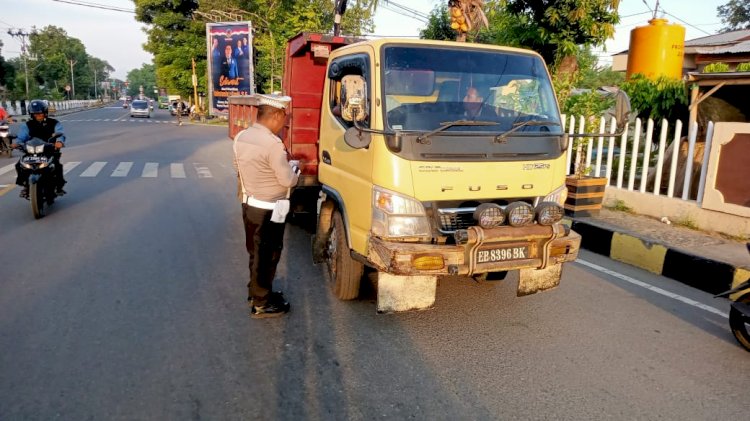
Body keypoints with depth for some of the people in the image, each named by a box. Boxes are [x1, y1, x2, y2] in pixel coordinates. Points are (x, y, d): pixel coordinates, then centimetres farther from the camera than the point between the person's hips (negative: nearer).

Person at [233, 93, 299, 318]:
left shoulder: (241, 137, 2)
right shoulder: (272, 143, -24)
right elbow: (288, 180, -19)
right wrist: (294, 165, 1)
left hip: (249, 204, 8)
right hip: (268, 211, -8)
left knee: (256, 252, 22)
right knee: (267, 255, 5)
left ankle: (256, 291, 38)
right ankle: (261, 304, 18)